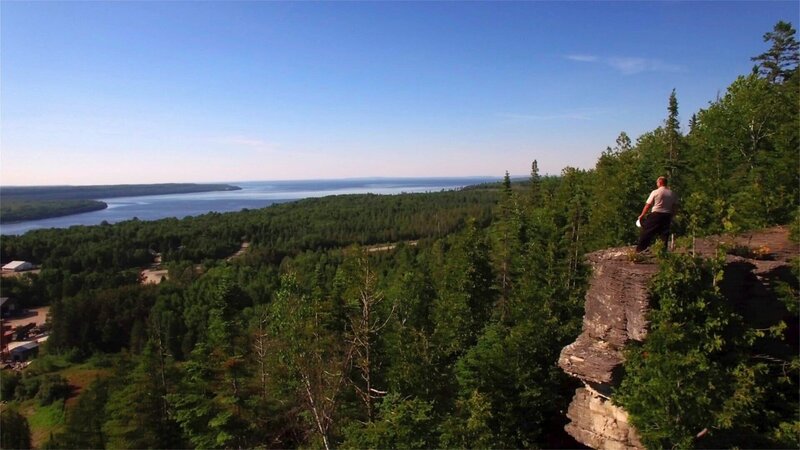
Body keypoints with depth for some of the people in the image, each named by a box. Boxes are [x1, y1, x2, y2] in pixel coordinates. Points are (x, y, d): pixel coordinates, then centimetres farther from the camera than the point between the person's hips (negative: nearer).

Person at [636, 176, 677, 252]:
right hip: (667, 216, 4)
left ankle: (640, 249, -1)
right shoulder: (672, 193, 7)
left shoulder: (655, 192, -5)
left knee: (647, 232, 1)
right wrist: (671, 216, 16)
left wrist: (642, 215, 3)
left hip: (656, 215, -4)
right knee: (664, 234, 10)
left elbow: (648, 205, -5)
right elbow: (675, 206, 7)